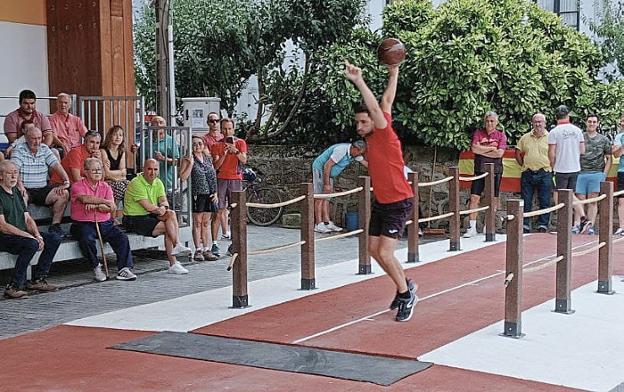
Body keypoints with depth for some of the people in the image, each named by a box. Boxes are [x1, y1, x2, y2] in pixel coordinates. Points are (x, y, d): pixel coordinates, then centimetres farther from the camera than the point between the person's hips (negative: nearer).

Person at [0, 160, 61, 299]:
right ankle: (14, 287, -28)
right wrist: (30, 236, -20)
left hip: (22, 234, 9)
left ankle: (37, 279, 0)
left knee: (54, 239, -1)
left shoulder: (16, 192, 17)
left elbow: (27, 219, 16)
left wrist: (38, 236, -3)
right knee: (31, 244, -34)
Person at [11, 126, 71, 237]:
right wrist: (20, 185, -34)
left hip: (42, 189, 5)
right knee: (21, 196, -37)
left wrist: (66, 181, -14)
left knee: (64, 193, -15)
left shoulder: (44, 149, 11)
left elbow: (56, 165, 2)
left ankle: (55, 225, -10)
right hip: (26, 190, -4)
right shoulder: (19, 150, -3)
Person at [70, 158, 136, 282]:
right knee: (87, 239, -34)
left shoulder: (106, 187, 12)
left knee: (122, 237, -17)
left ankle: (124, 269, -15)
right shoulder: (77, 186, 1)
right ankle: (96, 267, -14)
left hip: (104, 223, 4)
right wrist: (105, 202, -14)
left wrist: (96, 206, -18)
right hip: (83, 224, -4)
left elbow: (112, 208, -2)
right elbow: (85, 198, -21)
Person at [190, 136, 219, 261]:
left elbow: (213, 176, 16)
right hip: (197, 194, -5)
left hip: (209, 195, 5)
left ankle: (206, 250, 11)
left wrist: (215, 192, 9)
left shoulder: (208, 159, 14)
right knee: (197, 222, -1)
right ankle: (198, 250, 3)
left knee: (206, 222, 8)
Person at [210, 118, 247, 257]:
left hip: (236, 180, 1)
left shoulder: (240, 142, 8)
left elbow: (244, 160, -6)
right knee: (218, 212, -5)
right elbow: (216, 165, -3)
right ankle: (214, 244, -5)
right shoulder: (216, 145, 7)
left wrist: (235, 150, -21)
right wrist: (224, 154, -18)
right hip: (221, 179, -1)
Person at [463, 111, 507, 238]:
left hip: (495, 170, 0)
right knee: (474, 197, -6)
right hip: (480, 169, 0)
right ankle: (472, 228, -2)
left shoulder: (501, 135, 5)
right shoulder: (478, 133, 7)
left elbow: (499, 153, -8)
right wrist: (491, 148, -6)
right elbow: (474, 149, -9)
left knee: (493, 199, 3)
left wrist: (482, 150, -6)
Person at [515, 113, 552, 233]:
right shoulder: (525, 137, 10)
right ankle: (525, 226, 10)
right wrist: (523, 165, 9)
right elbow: (518, 153, 17)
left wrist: (550, 167, -2)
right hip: (527, 174, 3)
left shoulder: (550, 137, 1)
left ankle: (542, 226, 9)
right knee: (526, 202, 4)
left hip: (544, 174, -2)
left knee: (544, 202, 2)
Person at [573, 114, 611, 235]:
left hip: (597, 174, 0)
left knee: (593, 202, 0)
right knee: (579, 200, -3)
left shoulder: (604, 140, 10)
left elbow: (608, 159, 11)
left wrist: (604, 174, 0)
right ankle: (577, 225, -4)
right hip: (580, 173, 0)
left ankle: (590, 226, 2)